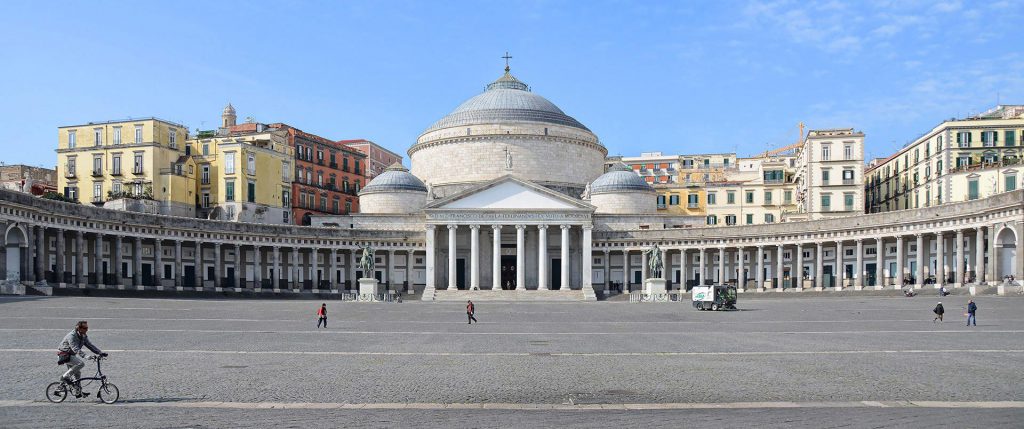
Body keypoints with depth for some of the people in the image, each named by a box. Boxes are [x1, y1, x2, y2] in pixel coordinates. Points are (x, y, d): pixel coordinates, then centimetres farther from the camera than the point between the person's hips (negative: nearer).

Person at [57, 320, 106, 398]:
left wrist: (101, 352, -13)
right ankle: (65, 377, -13)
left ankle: (78, 392, 17)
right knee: (81, 363, -27)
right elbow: (76, 349, -34)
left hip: (71, 355, 9)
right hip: (64, 355, -9)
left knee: (77, 373, 9)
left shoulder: (83, 336, 2)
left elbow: (90, 345, -1)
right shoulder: (72, 336, -25)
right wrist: (86, 356, -44)